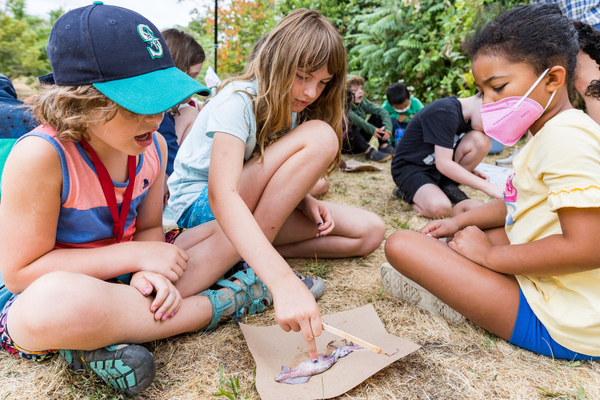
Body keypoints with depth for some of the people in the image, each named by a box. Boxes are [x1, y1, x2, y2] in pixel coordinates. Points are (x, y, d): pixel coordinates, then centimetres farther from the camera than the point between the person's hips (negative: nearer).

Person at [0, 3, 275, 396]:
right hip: (33, 296, -6)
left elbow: (149, 228, 3)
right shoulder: (40, 156, -25)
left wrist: (147, 272, -21)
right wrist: (136, 256, -25)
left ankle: (106, 341, -19)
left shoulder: (152, 146, -7)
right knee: (61, 302, -43)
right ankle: (219, 304, -19)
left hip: (117, 277, 7)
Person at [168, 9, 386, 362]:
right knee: (319, 136, -27)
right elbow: (222, 195, -39)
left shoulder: (292, 108, 2)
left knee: (370, 231, -7)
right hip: (199, 206, -7)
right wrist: (283, 280, -51)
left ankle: (243, 253, -14)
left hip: (255, 209, 8)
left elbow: (282, 178, 8)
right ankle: (247, 265, -23)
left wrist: (306, 201, -16)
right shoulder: (238, 101, -23)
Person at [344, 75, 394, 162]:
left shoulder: (363, 102, -2)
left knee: (376, 116, -2)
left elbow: (383, 112, -10)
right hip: (346, 145, -6)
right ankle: (369, 151, -30)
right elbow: (354, 119, -37)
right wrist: (372, 130, -38)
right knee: (348, 124, -35)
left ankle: (384, 146, -13)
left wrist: (388, 129, -26)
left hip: (360, 141, 6)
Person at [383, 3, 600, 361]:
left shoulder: (566, 137, -21)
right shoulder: (551, 132, 12)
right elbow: (521, 205, 24)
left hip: (560, 328, -11)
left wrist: (489, 255, -17)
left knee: (402, 245, -19)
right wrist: (460, 221, 12)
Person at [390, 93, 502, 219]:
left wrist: (469, 170, -3)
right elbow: (443, 164, -29)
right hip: (409, 167, -8)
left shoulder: (468, 118, 3)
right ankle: (406, 191, -4)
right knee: (440, 208, -34)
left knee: (482, 140, -13)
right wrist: (486, 186, -27)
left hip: (437, 164, 8)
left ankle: (448, 187, -2)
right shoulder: (445, 113, -25)